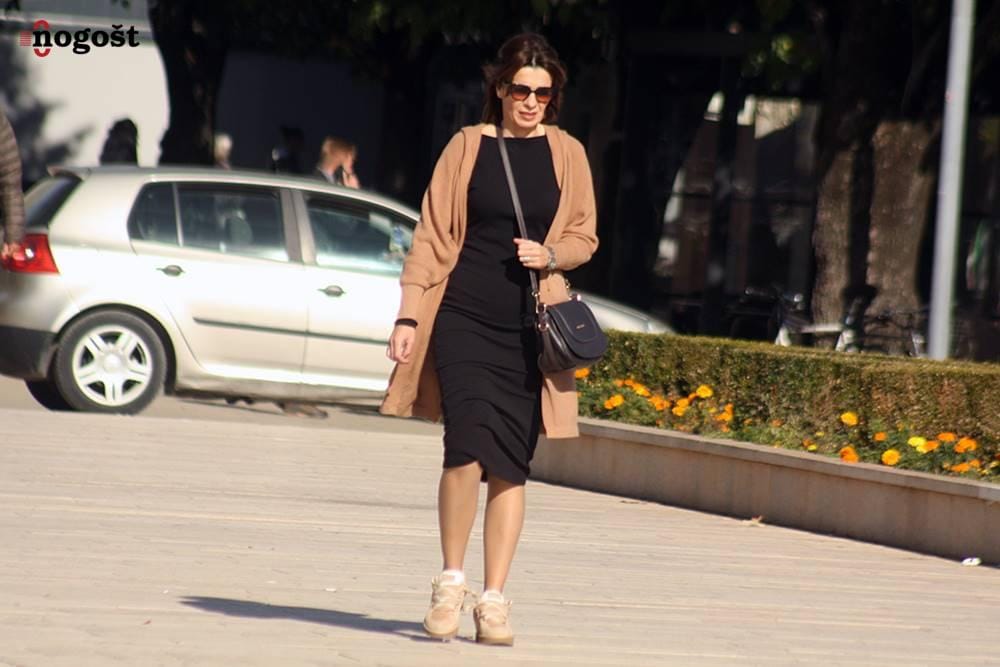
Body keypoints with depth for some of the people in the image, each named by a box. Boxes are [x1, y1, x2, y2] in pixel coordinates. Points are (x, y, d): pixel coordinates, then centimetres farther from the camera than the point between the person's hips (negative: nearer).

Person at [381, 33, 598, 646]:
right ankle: (451, 582, 1)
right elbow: (433, 237, 5)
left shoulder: (566, 153, 8)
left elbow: (584, 238, 14)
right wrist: (408, 317, 0)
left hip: (530, 326, 2)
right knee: (468, 446, -16)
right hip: (464, 316, -2)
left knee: (511, 464, 2)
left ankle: (494, 601, 8)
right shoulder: (468, 146, 4)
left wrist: (550, 255, -8)